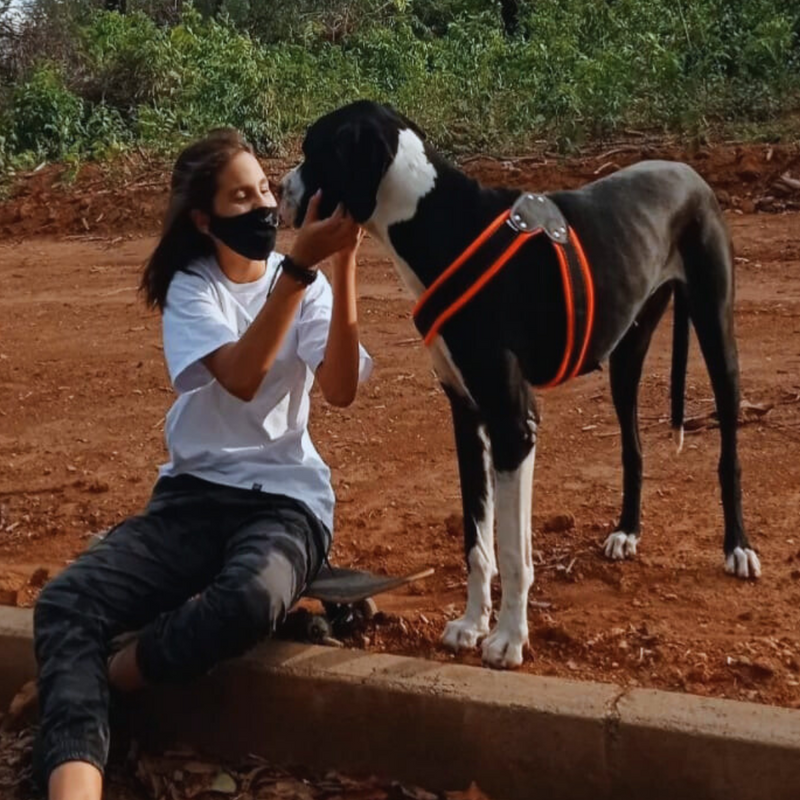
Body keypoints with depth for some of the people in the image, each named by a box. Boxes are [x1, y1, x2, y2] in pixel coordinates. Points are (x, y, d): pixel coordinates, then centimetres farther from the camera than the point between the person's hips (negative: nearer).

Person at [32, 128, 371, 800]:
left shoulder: (307, 285, 5)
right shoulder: (189, 286, 1)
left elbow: (340, 389, -12)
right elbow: (241, 377, -19)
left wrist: (344, 267, -21)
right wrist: (300, 266, -26)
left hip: (286, 498, -1)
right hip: (195, 494, 1)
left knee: (249, 600, -38)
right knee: (67, 600, -27)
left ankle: (86, 684, -15)